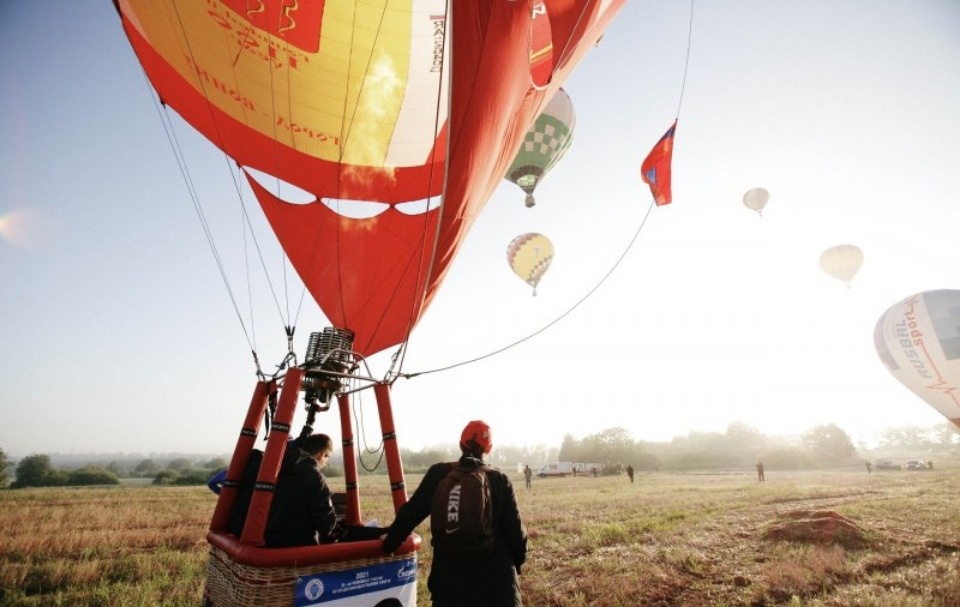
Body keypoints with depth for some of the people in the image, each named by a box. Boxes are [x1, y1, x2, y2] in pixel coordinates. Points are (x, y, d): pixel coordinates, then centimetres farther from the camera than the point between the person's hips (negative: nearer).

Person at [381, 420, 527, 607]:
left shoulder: (439, 474, -4)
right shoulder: (499, 479, -6)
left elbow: (410, 514, 0)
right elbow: (515, 529, -3)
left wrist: (390, 544, 16)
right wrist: (517, 560, 16)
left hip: (450, 577, 1)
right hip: (495, 576, -1)